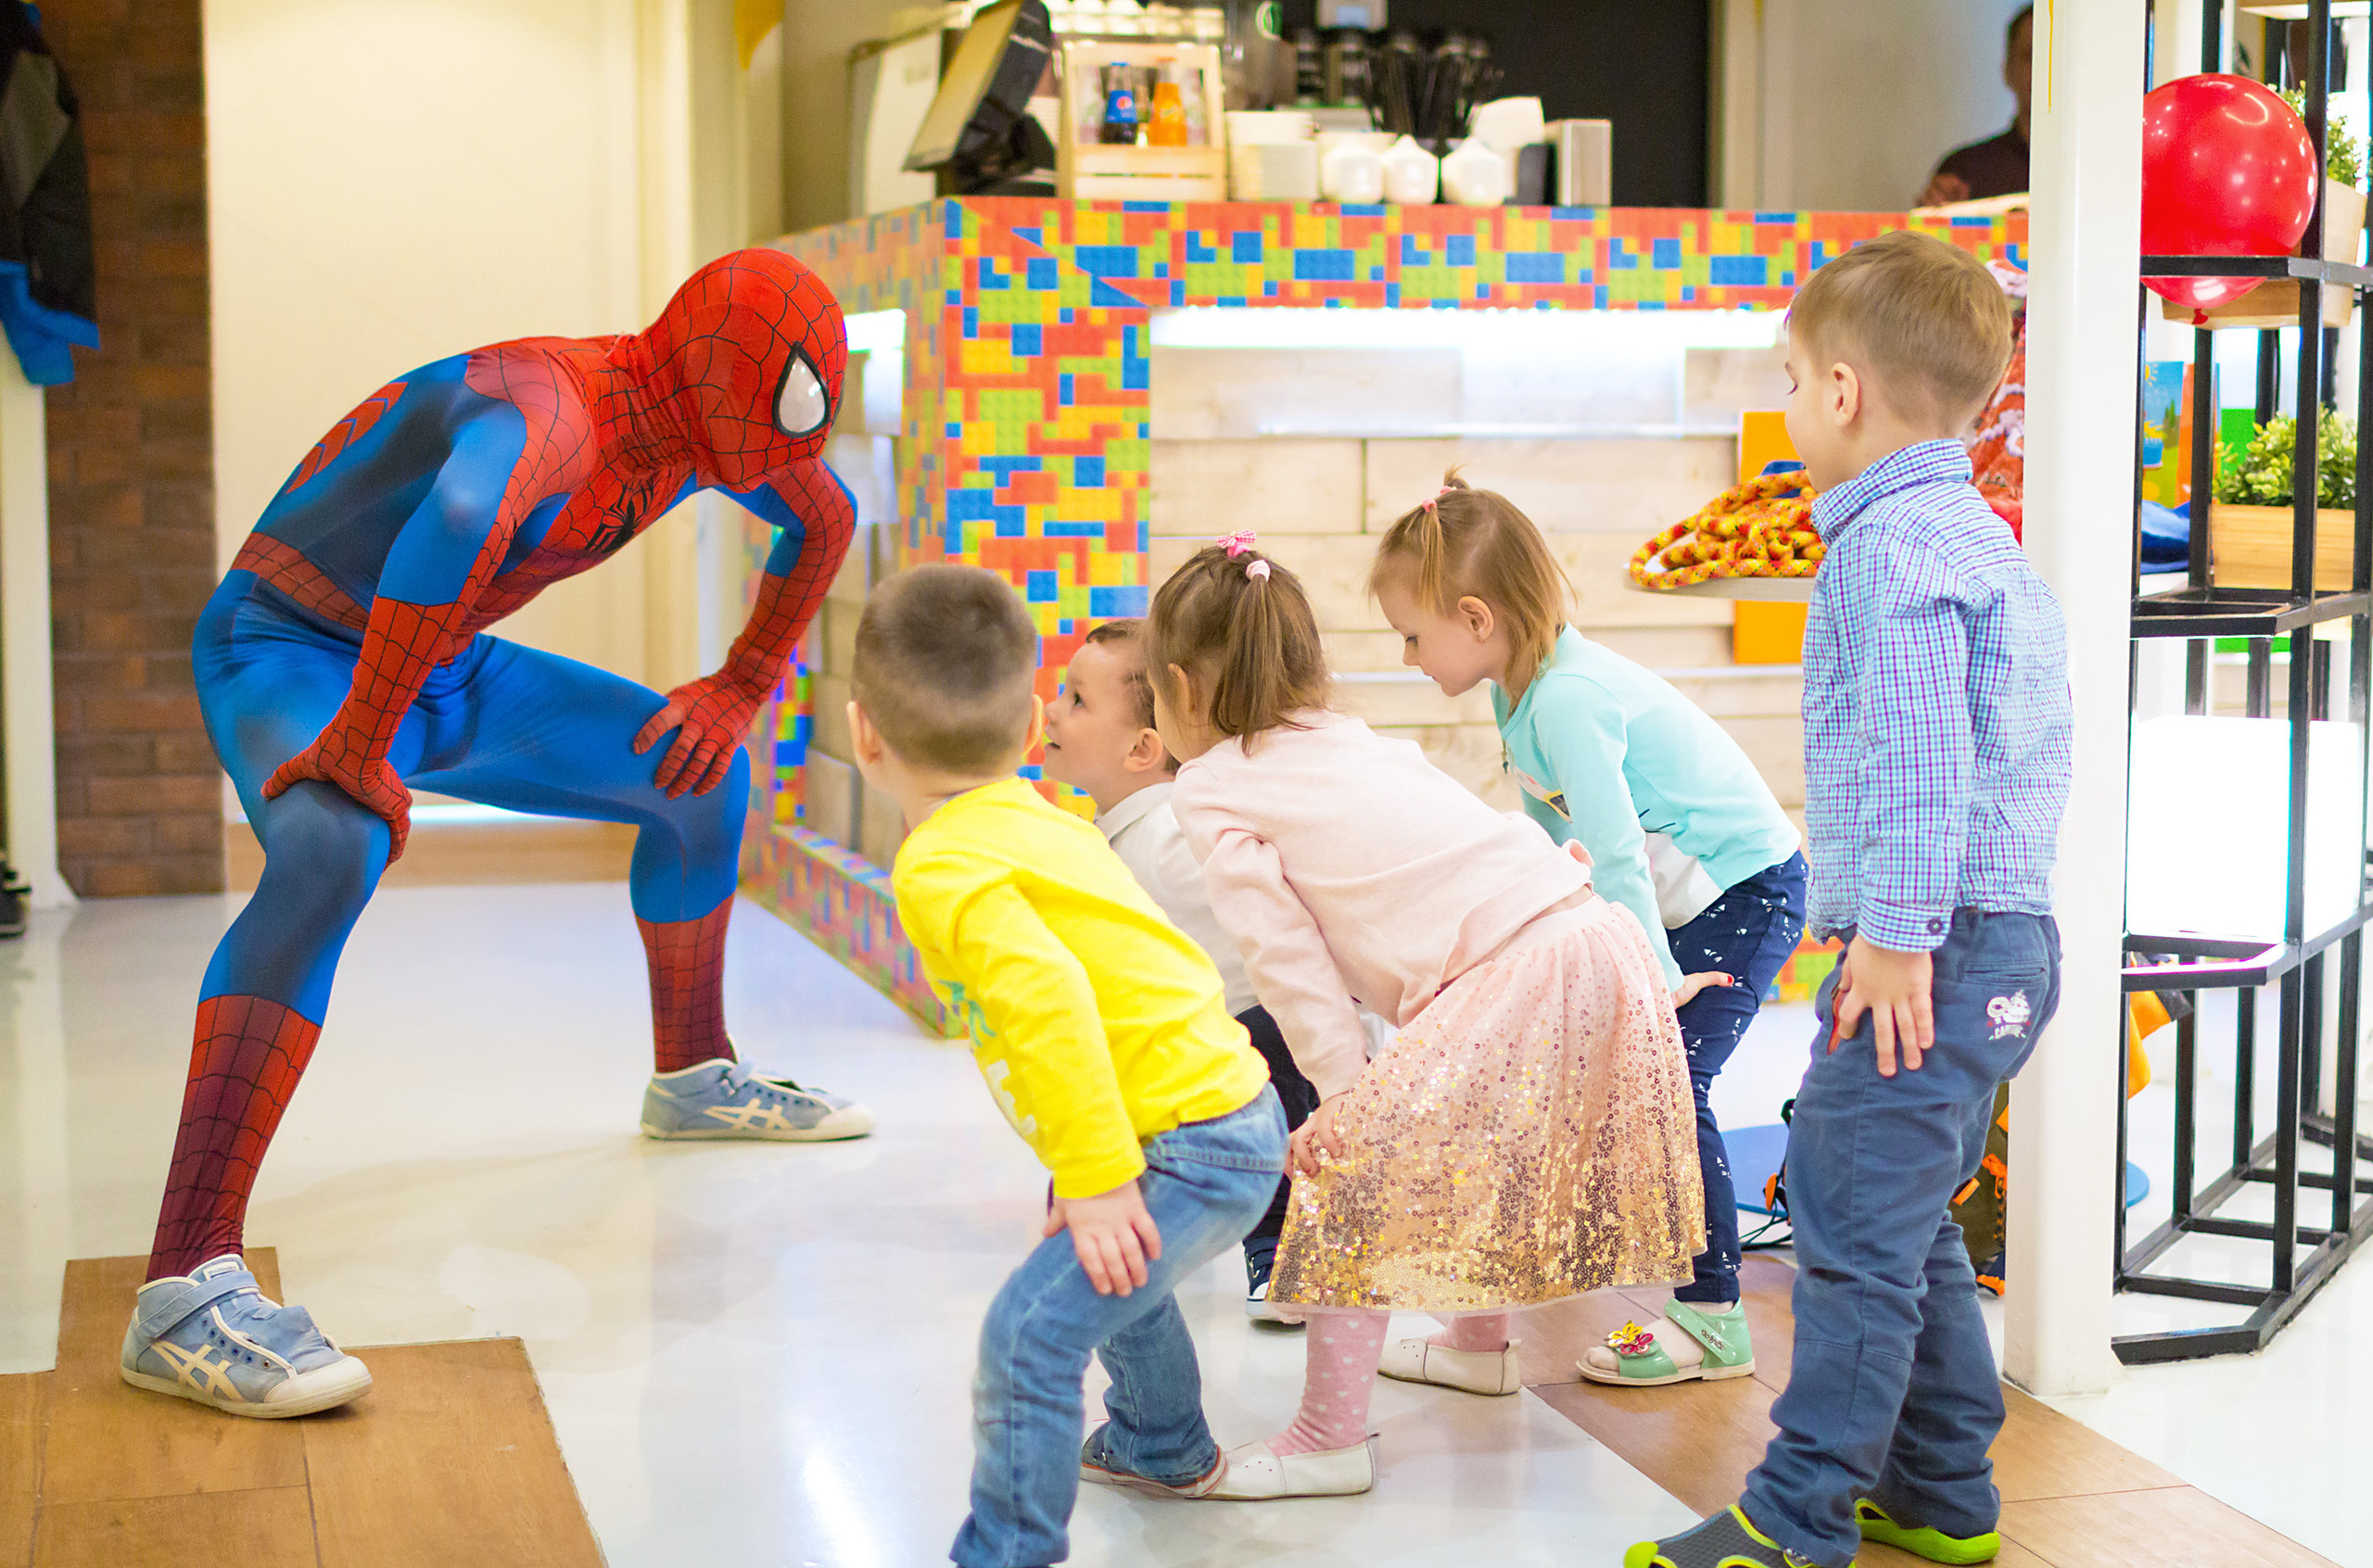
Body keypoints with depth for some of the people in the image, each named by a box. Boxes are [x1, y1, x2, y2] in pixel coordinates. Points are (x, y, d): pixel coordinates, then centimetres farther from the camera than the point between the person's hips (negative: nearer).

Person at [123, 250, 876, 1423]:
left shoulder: (701, 430, -3)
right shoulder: (549, 408, -32)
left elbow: (824, 524, 18)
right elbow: (459, 518, -55)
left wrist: (741, 690, 13)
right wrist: (360, 749, -51)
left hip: (446, 671, 9)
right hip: (290, 650, -9)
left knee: (699, 774, 14)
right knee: (333, 848, -39)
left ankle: (692, 1081, 35)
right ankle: (185, 1294, -44)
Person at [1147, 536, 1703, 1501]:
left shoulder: (1211, 789, 3)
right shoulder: (1349, 741, 25)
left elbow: (1285, 956, -4)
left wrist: (1344, 1089, -4)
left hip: (1518, 977, -9)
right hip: (1596, 937, 9)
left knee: (1353, 1166, -4)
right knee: (1455, 1149, 30)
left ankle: (1329, 1440, -2)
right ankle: (1480, 1345, 47)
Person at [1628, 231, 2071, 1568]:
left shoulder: (1893, 543, -14)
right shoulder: (1984, 538, 19)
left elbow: (1915, 750, -23)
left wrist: (1895, 931, -23)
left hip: (1935, 952, -11)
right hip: (2005, 939, 11)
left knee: (1855, 1231, -6)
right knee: (1908, 1230, 18)